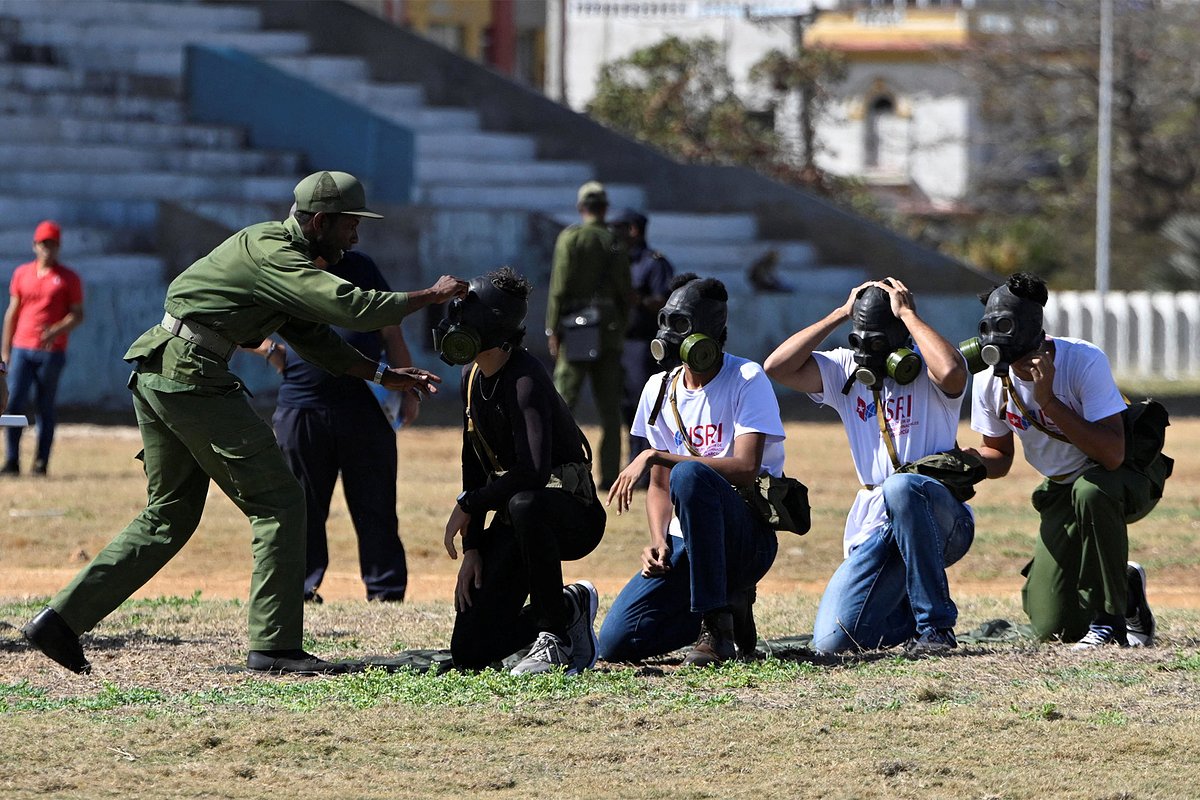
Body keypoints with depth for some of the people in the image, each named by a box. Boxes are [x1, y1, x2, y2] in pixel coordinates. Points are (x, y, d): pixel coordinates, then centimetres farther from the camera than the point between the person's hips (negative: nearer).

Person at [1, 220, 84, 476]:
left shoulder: (68, 278, 3)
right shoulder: (22, 273, 12)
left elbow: (77, 315, 0)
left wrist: (56, 331, -18)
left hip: (51, 351, -3)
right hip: (22, 348, 3)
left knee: (46, 407, 0)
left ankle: (41, 462, 4)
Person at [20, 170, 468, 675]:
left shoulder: (282, 256, 18)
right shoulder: (272, 254, -14)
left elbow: (312, 338, 22)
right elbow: (351, 308, -22)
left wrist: (384, 376, 15)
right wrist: (430, 296, -10)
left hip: (155, 377, 10)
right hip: (191, 376, -10)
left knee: (170, 515, 16)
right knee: (279, 502, -5)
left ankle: (61, 619, 11)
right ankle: (274, 645, -5)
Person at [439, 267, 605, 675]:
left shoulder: (524, 380, -23)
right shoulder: (473, 378, 5)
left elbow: (533, 471, -36)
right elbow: (475, 467, 10)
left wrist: (468, 505, -22)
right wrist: (471, 546, 2)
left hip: (574, 514, -8)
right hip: (514, 522, 8)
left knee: (524, 504, -45)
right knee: (470, 652, -3)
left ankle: (556, 634, -26)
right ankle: (571, 606, 21)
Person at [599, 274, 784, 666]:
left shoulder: (746, 380, -9)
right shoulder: (660, 388, 10)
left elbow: (745, 469, -21)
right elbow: (659, 485, 11)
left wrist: (655, 457, -23)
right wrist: (658, 543, -9)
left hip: (748, 540, -6)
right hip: (687, 543, 6)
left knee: (688, 474, -38)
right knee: (616, 643, -12)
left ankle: (716, 625, -28)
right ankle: (728, 605, 12)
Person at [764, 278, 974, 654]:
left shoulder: (927, 371, -3)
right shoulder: (846, 369, 12)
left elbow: (952, 372, -29)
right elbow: (777, 367, 0)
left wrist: (907, 313, -16)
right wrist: (839, 315, -1)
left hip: (940, 517, -5)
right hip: (875, 530, 5)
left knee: (899, 488, -42)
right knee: (832, 640, -12)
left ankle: (935, 623, -29)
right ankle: (913, 613, 20)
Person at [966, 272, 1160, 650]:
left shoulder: (1084, 361, -29)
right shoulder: (991, 382, -11)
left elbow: (1113, 455, -37)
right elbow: (998, 456, 6)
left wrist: (1049, 401, -42)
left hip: (1126, 481, -5)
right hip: (1061, 491, 5)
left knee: (1090, 489, -43)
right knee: (1054, 627, -7)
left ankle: (1109, 619, -26)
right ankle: (1127, 590, 26)